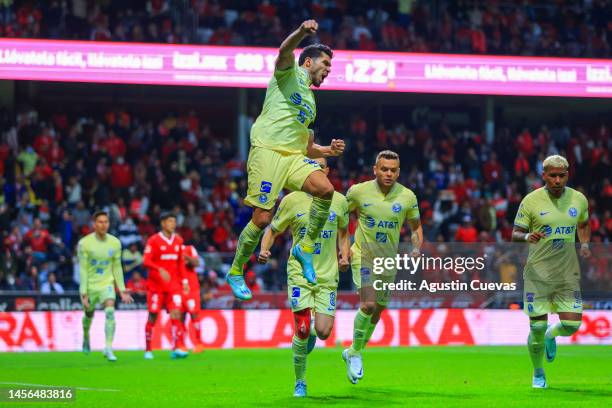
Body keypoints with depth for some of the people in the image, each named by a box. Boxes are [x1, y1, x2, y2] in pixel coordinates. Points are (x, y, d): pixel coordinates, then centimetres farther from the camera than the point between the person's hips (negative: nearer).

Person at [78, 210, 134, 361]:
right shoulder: (84, 243, -13)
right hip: (90, 285, -1)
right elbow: (82, 269, -12)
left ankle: (108, 349, -23)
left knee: (110, 312, -20)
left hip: (107, 284, 1)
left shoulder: (115, 243, -3)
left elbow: (117, 268, 7)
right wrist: (84, 294, -17)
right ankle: (86, 337, 49)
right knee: (89, 315, 15)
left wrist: (122, 290, 6)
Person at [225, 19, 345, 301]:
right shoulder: (291, 72, 9)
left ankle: (305, 248, -6)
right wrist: (302, 32, -37)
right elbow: (285, 51, -16)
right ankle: (235, 272, 8)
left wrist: (328, 150, 12)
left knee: (326, 189, -21)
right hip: (268, 151, -7)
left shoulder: (311, 101, 28)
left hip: (294, 156, 7)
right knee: (262, 218, -11)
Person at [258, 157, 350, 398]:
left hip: (328, 275, 2)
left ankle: (312, 331, 32)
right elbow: (272, 230, 6)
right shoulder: (292, 200, -2)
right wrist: (264, 250, -13)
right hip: (299, 272, -2)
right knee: (302, 330, -12)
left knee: (323, 332, -9)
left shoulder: (339, 201, 5)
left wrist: (344, 256, 2)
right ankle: (300, 383, 7)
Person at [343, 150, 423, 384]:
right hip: (363, 257, -3)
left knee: (378, 311, 10)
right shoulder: (359, 191, -9)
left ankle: (352, 354, 31)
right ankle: (355, 353, -1)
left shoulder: (407, 197, -5)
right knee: (368, 305, -20)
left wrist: (416, 249, -9)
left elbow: (416, 227, 9)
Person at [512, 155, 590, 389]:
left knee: (572, 325, -7)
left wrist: (584, 244, 3)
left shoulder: (579, 199, 3)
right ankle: (538, 375, 23)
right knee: (537, 328, -2)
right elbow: (515, 234, -3)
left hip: (568, 273, 2)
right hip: (538, 274, -2)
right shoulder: (531, 201, -7)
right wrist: (527, 237, -26)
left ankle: (551, 336, 32)